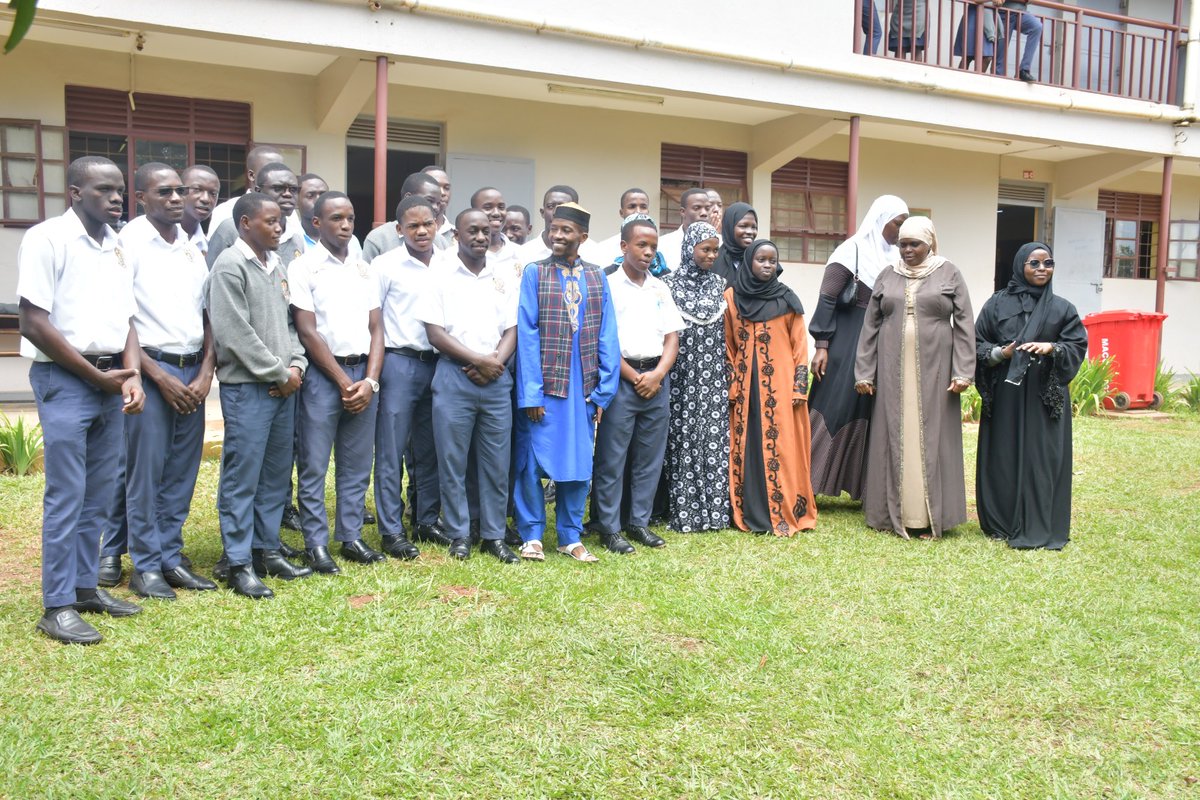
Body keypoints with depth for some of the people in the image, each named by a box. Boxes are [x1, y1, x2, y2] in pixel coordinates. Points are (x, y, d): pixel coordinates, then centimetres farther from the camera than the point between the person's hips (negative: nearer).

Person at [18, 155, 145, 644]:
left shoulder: (115, 246, 13)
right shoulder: (47, 238, -8)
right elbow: (34, 323, -13)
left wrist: (131, 376, -3)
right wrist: (96, 376, -10)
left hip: (111, 381, 7)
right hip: (64, 381, -6)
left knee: (99, 495, 11)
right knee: (66, 496, -4)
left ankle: (86, 586, 23)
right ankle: (57, 607, 5)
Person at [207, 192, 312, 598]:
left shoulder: (276, 265, 15)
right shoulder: (230, 265, -8)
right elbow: (235, 333, -15)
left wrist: (297, 365, 0)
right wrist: (279, 373, -11)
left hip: (284, 386, 8)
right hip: (246, 387, -8)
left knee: (276, 473, 12)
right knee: (242, 476, -2)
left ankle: (266, 550, 23)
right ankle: (237, 562, 6)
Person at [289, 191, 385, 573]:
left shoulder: (364, 269, 12)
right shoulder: (303, 267, -2)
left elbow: (375, 328, 10)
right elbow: (307, 331, -8)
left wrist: (370, 381, -4)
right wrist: (344, 382, -10)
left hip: (363, 374, 5)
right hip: (322, 375, -5)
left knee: (357, 464, 9)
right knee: (313, 466, 0)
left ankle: (351, 537, 19)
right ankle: (316, 544, 9)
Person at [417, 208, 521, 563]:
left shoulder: (504, 279, 11)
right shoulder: (441, 274, 1)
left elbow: (512, 330, 9)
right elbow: (435, 333, -5)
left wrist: (495, 363, -10)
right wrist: (478, 360, -11)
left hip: (496, 380, 3)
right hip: (454, 377, -3)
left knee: (496, 462, 6)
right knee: (452, 460, 3)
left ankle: (494, 535, 17)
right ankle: (459, 535, 15)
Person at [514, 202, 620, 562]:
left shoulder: (597, 277, 8)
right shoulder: (534, 273, 0)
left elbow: (607, 336, 6)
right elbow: (526, 333, -6)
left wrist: (604, 391, -1)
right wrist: (530, 392, -12)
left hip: (583, 387, 3)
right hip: (543, 384, -2)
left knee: (578, 463, 8)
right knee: (532, 462, 3)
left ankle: (570, 537, 21)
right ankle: (531, 535, 17)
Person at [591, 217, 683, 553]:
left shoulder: (661, 289, 13)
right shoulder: (607, 286, -2)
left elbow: (672, 337, 11)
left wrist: (658, 374, -5)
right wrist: (635, 377, -9)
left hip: (657, 378, 5)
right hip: (620, 378, -5)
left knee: (650, 457, 9)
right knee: (611, 458, -2)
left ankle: (639, 522, 20)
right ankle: (609, 528, 6)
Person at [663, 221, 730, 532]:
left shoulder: (720, 285, 10)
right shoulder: (670, 284, -1)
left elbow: (729, 332, 14)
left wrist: (730, 375, 10)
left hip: (714, 379, 3)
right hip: (682, 377, -3)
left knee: (715, 442, 2)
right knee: (683, 441, -1)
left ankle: (715, 510, 9)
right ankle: (683, 513, 6)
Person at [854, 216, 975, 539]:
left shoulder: (950, 274, 4)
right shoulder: (886, 277, 10)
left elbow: (964, 325, 0)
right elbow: (870, 326, 9)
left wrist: (962, 372, -8)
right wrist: (864, 372, 4)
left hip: (934, 368, -2)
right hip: (893, 370, 2)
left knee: (931, 437, 0)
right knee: (894, 436, 3)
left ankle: (929, 516, 7)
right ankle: (894, 512, 12)